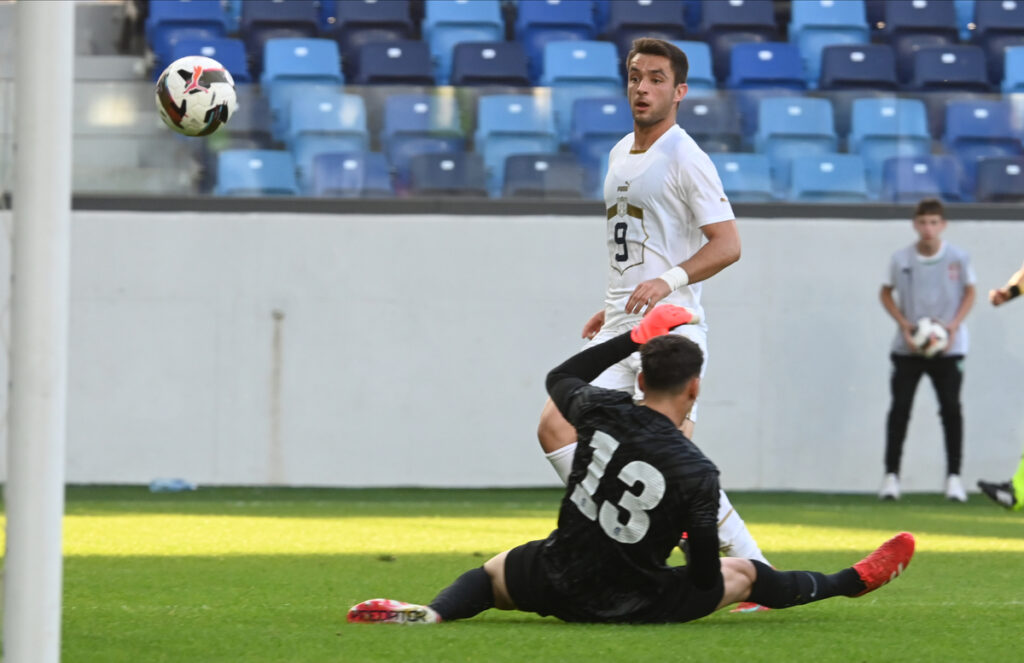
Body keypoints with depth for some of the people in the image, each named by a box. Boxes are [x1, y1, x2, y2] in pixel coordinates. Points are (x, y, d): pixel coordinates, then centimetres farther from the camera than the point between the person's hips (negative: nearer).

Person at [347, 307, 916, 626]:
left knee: (493, 572, 30)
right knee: (744, 575, 20)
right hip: (633, 606, -2)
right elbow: (704, 578, -11)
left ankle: (432, 614, -2)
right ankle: (855, 582, 39)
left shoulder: (602, 413, -10)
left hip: (557, 584, 2)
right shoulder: (697, 472, -18)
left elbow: (560, 378, 16)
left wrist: (631, 339, 18)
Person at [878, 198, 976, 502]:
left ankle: (954, 476, 4)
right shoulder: (901, 259, -5)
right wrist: (904, 325, -7)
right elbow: (886, 293, 8)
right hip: (908, 348, 1)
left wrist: (954, 325, -10)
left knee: (951, 408, -3)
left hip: (948, 347, -1)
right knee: (900, 408, -2)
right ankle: (891, 475, 4)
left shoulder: (958, 258, -6)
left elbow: (969, 292, 6)